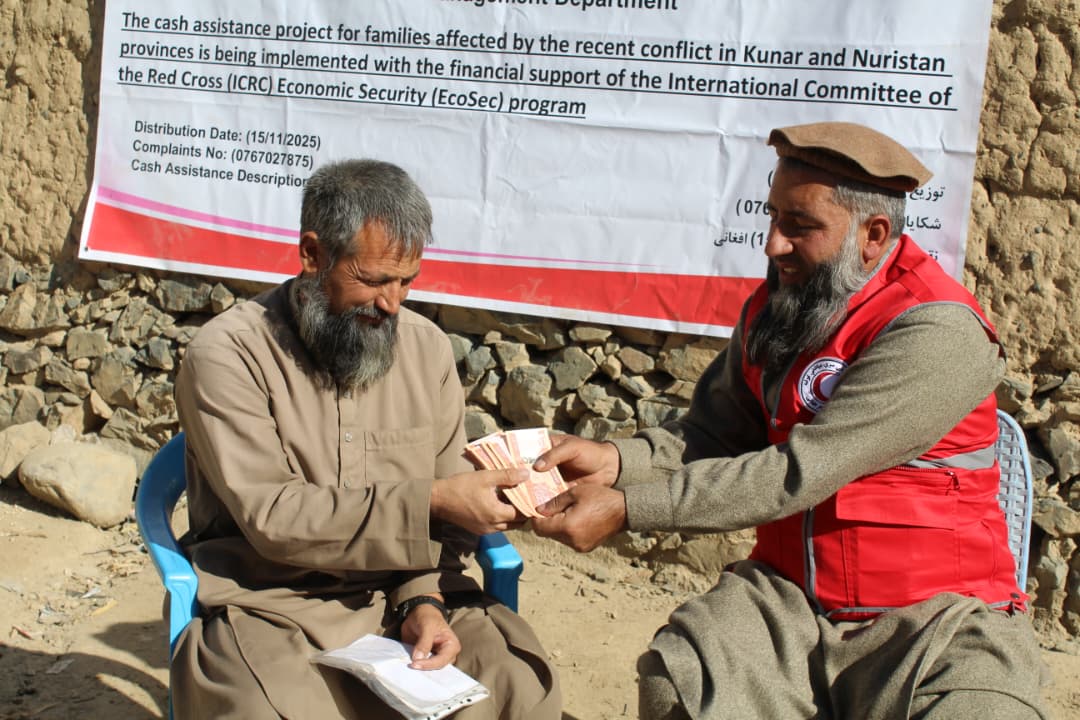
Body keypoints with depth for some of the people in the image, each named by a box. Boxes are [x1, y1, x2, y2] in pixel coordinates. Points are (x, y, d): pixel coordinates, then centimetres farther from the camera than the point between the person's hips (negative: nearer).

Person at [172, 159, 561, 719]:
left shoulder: (427, 347, 5)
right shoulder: (226, 354, -9)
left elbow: (445, 515, 6)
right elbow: (272, 517, -17)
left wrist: (426, 600, -12)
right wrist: (429, 503, -22)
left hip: (403, 597, 4)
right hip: (270, 607, -3)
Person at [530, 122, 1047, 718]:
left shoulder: (938, 333, -17)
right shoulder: (770, 310, 8)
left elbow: (797, 473, -22)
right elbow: (712, 436, 10)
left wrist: (626, 508, -23)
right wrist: (616, 461, -10)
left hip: (932, 614, -4)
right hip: (787, 596, 4)